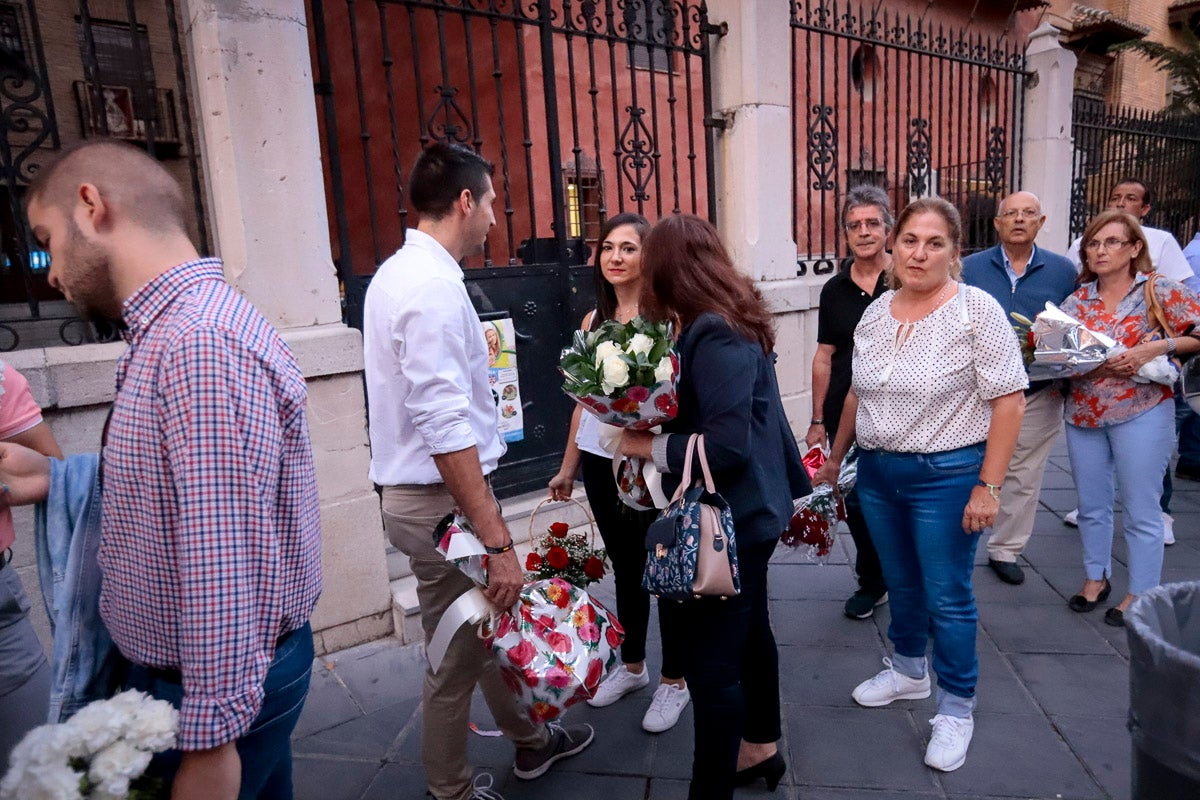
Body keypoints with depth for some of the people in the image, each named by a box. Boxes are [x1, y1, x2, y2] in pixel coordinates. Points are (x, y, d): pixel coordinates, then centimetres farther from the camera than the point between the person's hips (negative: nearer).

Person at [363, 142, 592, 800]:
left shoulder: (399, 273, 10)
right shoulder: (434, 288, -22)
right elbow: (446, 430, -28)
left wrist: (470, 356, 38)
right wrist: (497, 541, -26)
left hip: (422, 492, 10)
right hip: (443, 500, -10)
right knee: (456, 658, 9)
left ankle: (530, 740, 46)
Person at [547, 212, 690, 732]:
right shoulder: (594, 319, 8)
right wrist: (568, 466, 17)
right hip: (601, 459, 6)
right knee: (625, 567, 20)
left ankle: (674, 681, 27)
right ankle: (631, 666, 38)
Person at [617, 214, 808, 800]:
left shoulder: (715, 338, -24)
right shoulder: (729, 325, 6)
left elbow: (728, 445, -28)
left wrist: (649, 446, -18)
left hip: (733, 519, -11)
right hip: (747, 511, 11)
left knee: (711, 663, 1)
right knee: (748, 634, 25)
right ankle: (760, 748, 45)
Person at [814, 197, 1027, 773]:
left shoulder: (977, 310, -13)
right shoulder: (875, 313, 4)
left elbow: (1008, 401, -14)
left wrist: (988, 487, -17)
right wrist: (835, 459, 17)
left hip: (945, 476, -5)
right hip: (876, 471, 5)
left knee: (947, 596, 7)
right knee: (901, 584, 20)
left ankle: (955, 711, 26)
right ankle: (908, 672, 43)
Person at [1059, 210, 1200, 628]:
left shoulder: (1160, 291, -3)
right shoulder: (1078, 300, 7)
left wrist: (1156, 347, -19)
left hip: (1141, 412, -4)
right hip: (1083, 413, 4)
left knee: (1141, 510, 3)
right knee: (1091, 505, 14)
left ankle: (1141, 595, 18)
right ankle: (1096, 577, 33)